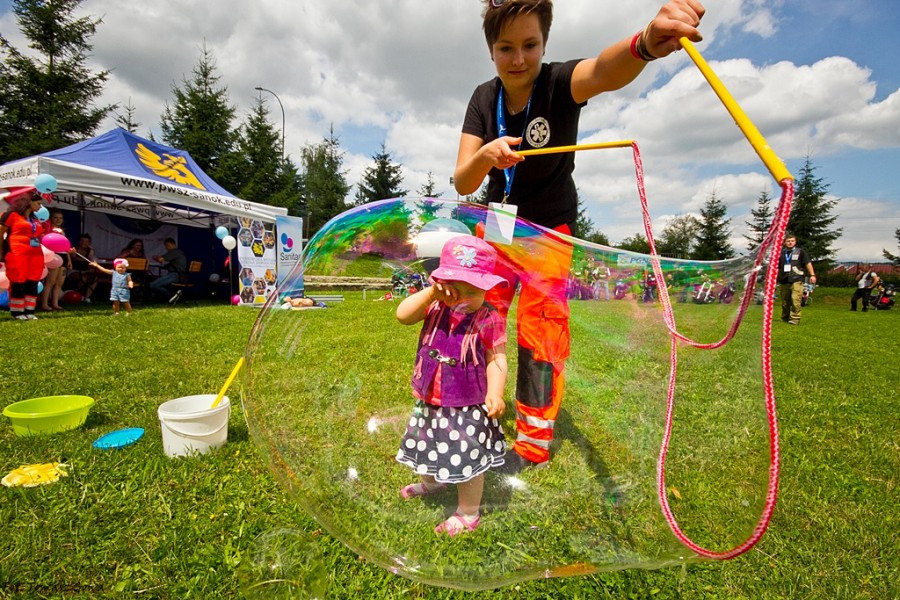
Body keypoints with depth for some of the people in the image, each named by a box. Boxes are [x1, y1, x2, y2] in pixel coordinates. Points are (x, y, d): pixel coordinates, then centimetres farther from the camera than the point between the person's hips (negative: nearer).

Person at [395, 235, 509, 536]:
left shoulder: (488, 320, -19)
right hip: (430, 400, 6)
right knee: (430, 447, 29)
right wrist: (431, 293, -28)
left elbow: (497, 359, -15)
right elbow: (403, 316, -18)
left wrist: (495, 393, -26)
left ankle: (468, 512, 35)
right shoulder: (436, 308, -8)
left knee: (467, 459, 10)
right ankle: (430, 481, 61)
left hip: (469, 405, -5)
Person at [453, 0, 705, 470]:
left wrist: (645, 43, -65)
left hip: (548, 229, -3)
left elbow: (603, 71, -44)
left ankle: (534, 444, 10)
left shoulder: (559, 83, -18)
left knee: (541, 330, -8)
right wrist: (486, 155, -38)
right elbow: (462, 183, -17)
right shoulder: (484, 99, -8)